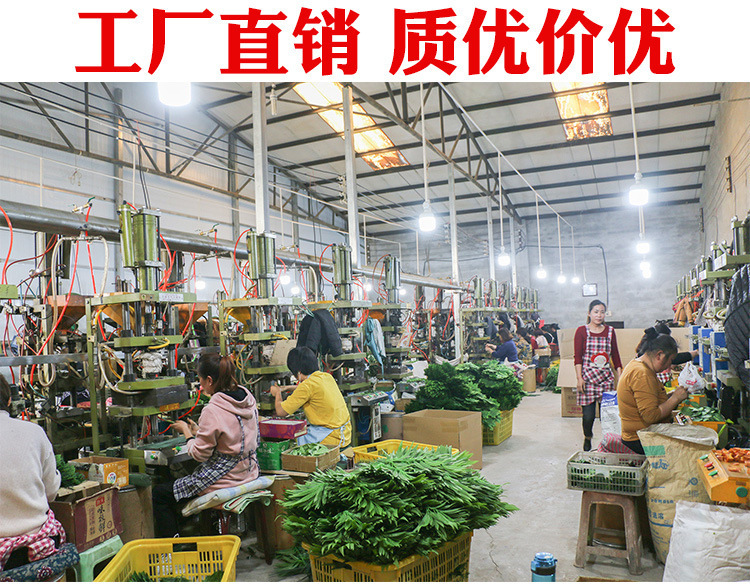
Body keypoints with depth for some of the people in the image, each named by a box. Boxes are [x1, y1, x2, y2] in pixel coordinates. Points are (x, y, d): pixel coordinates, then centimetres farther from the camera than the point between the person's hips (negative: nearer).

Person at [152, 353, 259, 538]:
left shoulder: (212, 411, -24)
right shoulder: (248, 400, 0)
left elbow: (199, 454, -15)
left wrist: (186, 432, 0)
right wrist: (198, 431, 14)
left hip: (224, 478, -9)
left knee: (159, 494, 8)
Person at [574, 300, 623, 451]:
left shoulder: (610, 331, 11)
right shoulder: (582, 331, 1)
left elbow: (615, 355, 14)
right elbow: (577, 357, -2)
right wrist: (580, 378, -9)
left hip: (606, 376, 3)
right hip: (588, 376, -3)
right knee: (588, 414, -4)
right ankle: (587, 438, 25)